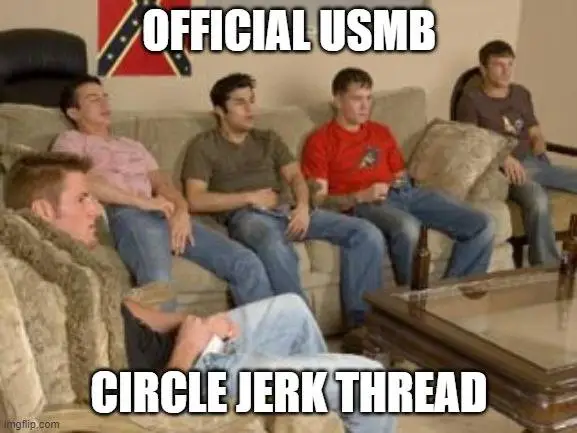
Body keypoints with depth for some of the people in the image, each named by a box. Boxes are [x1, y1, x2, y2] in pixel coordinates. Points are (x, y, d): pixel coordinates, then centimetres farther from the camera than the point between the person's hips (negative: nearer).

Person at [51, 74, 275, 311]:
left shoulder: (133, 145, 36)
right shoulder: (70, 140, 17)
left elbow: (162, 182, 20)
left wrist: (181, 211, -4)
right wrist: (142, 202, -11)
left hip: (165, 215, 6)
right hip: (123, 214, -6)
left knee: (247, 264, -14)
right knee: (158, 280, -40)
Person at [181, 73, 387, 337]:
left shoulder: (268, 139, 27)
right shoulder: (204, 145, 11)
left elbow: (295, 176, 13)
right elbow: (195, 200, -2)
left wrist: (302, 206, -9)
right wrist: (250, 197, -6)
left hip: (288, 210, 5)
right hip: (246, 216, -5)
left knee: (368, 234, -16)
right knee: (276, 247, -44)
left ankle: (361, 322, -13)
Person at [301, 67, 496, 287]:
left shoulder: (381, 132, 26)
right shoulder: (320, 141, 6)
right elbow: (319, 199, -2)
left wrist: (403, 183, 5)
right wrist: (360, 196, -16)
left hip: (406, 193, 7)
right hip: (365, 204, -6)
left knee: (483, 225, -10)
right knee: (407, 228, -42)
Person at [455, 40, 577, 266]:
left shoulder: (522, 94, 21)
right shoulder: (471, 100, 1)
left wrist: (540, 153, 2)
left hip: (536, 163, 7)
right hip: (505, 168, -7)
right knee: (538, 200, -37)